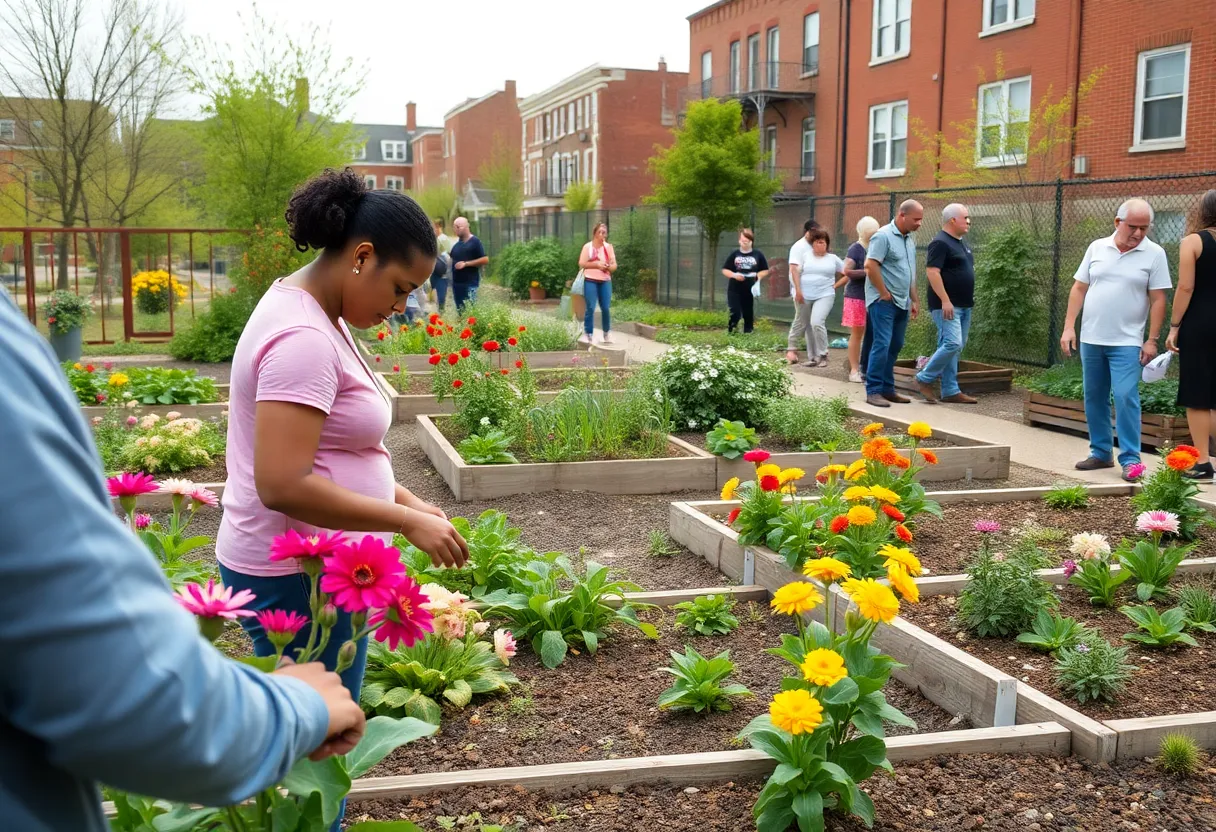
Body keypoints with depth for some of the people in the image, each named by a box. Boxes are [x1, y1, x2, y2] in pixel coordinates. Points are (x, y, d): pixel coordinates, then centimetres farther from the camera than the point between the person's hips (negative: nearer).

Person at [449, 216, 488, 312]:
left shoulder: (475, 242, -7)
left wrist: (466, 263, -17)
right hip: (456, 282, 7)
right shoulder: (456, 244, 13)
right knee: (460, 310, 10)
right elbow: (452, 258, 26)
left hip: (470, 283, -7)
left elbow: (485, 260, -12)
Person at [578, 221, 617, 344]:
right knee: (590, 308, -6)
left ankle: (607, 333, 18)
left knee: (605, 308, 2)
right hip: (591, 281, -3)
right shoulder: (588, 246, -1)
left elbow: (614, 265, 7)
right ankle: (587, 334, 0)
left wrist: (608, 267, -15)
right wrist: (596, 264, -15)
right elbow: (581, 264, -6)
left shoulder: (608, 246, 8)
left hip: (605, 281, 3)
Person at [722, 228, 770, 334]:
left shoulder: (758, 254, 5)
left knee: (749, 315, 6)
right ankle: (730, 333, -1)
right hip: (734, 289, -1)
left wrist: (758, 275, -10)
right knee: (735, 313, -10)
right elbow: (725, 270, 7)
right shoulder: (734, 254, 5)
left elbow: (765, 271, 10)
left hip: (750, 290, 1)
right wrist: (734, 275, -12)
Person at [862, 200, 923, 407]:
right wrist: (884, 293, -16)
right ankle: (873, 391, -8)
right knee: (882, 345, -11)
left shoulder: (910, 240, 16)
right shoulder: (883, 236, -11)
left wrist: (914, 300, 19)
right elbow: (870, 266, -19)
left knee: (895, 347, 9)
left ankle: (887, 389, 16)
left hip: (902, 303, 8)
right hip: (884, 302, -8)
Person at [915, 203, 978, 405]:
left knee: (953, 347, 8)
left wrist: (969, 298, 21)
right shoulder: (940, 243, -13)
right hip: (947, 305, -9)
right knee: (952, 344, -17)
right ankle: (924, 379, -2)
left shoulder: (961, 244, 17)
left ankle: (951, 391, 10)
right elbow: (932, 272, -20)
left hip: (964, 305, 10)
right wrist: (945, 300, -24)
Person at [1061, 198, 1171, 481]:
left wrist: (1152, 340, -10)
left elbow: (1158, 300, -5)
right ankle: (1101, 453, 22)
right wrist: (1069, 327, 1)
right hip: (1091, 339, 4)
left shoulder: (1154, 254, -4)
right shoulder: (1097, 248, 5)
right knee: (1094, 398, 10)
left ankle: (1130, 458, -4)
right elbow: (1079, 288, 8)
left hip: (1126, 342, -4)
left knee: (1125, 397, -12)